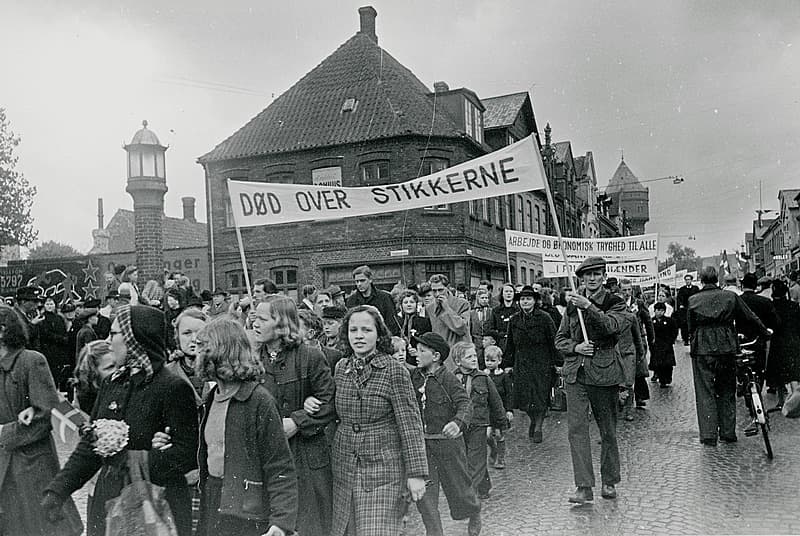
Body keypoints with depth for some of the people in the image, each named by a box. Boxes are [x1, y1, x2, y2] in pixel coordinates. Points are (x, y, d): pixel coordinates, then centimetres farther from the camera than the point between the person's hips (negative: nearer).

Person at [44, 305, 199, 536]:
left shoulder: (174, 388, -14)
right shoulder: (111, 383, 7)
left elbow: (189, 454, -17)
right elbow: (89, 445, 12)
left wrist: (133, 459, -20)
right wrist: (57, 491, 6)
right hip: (108, 501, 6)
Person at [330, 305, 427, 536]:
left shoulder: (394, 371, -11)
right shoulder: (341, 368, 4)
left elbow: (410, 424, -12)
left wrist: (416, 473, -14)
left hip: (383, 468, -5)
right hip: (344, 467, 5)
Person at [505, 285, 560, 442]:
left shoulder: (544, 318, -4)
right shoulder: (514, 320, 8)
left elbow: (553, 341, -3)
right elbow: (510, 344, 13)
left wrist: (557, 362, -6)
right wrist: (508, 364, 11)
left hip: (542, 363, -3)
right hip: (522, 364, 3)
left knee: (541, 397, -2)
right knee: (524, 398, 1)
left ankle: (538, 427, 12)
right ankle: (533, 420, 27)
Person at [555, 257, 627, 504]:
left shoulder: (615, 303, 2)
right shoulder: (572, 303, 10)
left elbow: (612, 327, -20)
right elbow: (560, 339, 14)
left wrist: (588, 307, -29)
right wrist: (575, 347, -6)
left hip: (605, 372, -2)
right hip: (576, 372, 2)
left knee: (608, 430, 8)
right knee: (576, 428, -7)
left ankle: (609, 482, 25)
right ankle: (584, 487, -5)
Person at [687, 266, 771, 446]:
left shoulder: (693, 300, 0)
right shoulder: (731, 296, 2)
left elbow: (691, 327, 5)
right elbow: (750, 318, 10)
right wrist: (765, 332, 25)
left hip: (702, 350, -1)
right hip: (727, 348, 1)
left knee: (705, 393, 4)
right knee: (727, 391, 13)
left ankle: (708, 435, 1)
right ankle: (728, 433, 18)